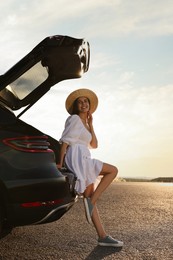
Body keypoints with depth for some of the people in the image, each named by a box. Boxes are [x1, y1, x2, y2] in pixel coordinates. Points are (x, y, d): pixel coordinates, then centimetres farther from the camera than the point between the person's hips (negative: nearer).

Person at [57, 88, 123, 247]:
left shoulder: (84, 123, 25)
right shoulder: (74, 119, -1)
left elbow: (94, 145, 16)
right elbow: (65, 141, -9)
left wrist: (90, 125, 13)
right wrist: (60, 163, -15)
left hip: (83, 160, 9)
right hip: (77, 158, -9)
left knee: (90, 199, 3)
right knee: (113, 170, -12)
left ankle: (102, 237, 3)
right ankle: (91, 201, -15)